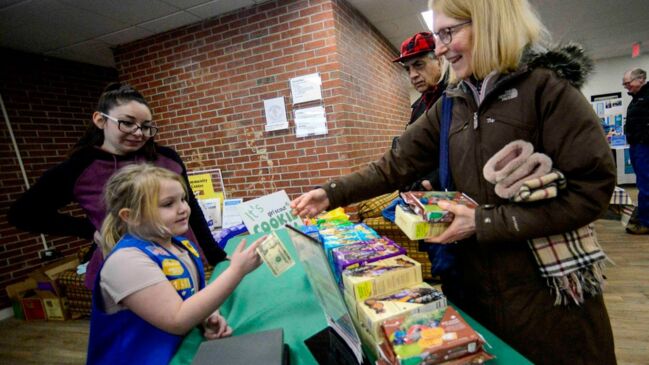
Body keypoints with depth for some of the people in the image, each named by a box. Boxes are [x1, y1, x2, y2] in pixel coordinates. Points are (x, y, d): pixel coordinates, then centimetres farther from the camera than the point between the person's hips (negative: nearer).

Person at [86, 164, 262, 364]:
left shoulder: (181, 245, 2)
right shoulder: (127, 260, -20)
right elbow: (176, 321, -25)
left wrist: (210, 318, -9)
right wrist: (237, 271, -27)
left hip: (184, 348, 7)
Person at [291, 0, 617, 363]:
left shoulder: (546, 86, -12)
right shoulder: (451, 105, 4)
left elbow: (592, 188, -17)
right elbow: (397, 164, 0)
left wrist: (484, 222, -20)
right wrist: (331, 194, -8)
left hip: (549, 287, -4)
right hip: (476, 279, 5)